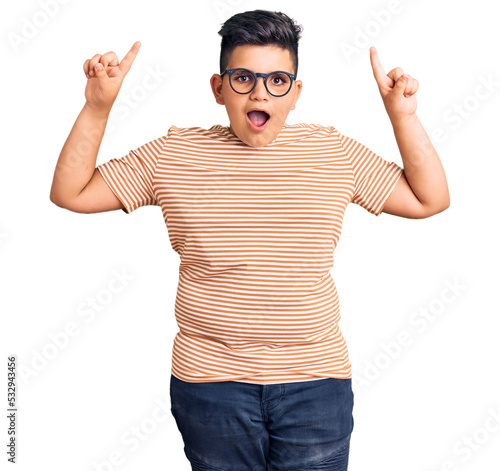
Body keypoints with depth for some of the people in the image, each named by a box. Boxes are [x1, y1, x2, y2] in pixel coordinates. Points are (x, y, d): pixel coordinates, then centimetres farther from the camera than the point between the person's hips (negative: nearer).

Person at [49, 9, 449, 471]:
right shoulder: (173, 154, 0)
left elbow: (430, 200, 5)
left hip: (316, 383, 1)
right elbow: (70, 193, 2)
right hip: (209, 380, 0)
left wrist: (403, 115, -4)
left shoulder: (335, 151, 2)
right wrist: (97, 107, -7)